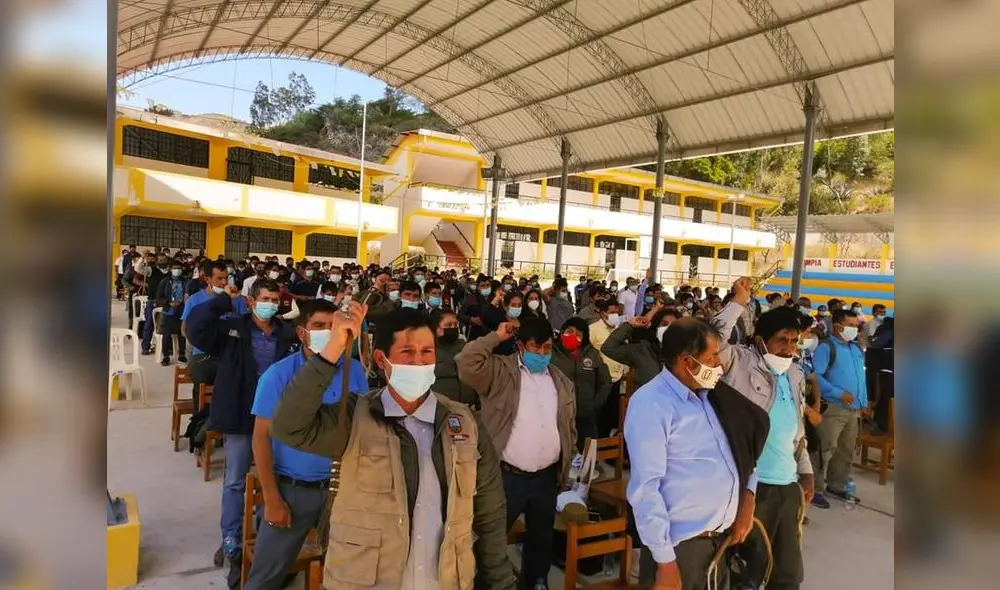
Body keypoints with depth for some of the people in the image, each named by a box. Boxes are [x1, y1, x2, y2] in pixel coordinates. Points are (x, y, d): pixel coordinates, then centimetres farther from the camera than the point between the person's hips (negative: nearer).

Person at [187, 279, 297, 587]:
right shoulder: (231, 329, -5)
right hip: (240, 415, -2)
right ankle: (232, 545, 20)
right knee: (235, 482, 7)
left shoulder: (288, 333, 1)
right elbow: (195, 326, -18)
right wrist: (224, 299, -16)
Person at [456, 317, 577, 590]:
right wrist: (496, 337, -18)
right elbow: (467, 364, -26)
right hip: (507, 475, -5)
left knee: (541, 537, 22)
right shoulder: (500, 372, -7)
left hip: (547, 477, 5)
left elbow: (569, 427, 15)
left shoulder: (562, 381, 8)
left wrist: (568, 464, 13)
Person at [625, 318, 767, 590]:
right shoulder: (651, 404, -19)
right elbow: (645, 488, -21)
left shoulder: (711, 395, 4)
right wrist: (665, 561, -19)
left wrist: (747, 500, 5)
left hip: (722, 538, 7)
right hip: (680, 546, -7)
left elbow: (744, 447, 17)